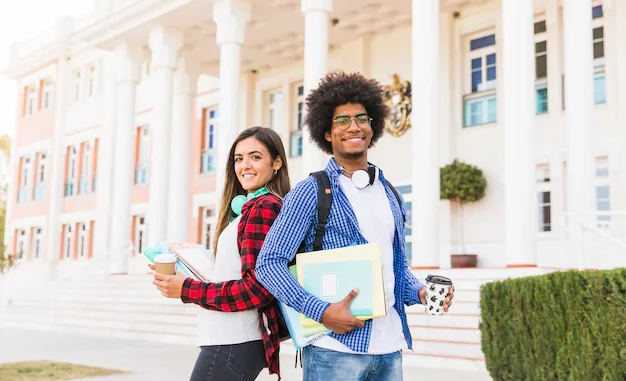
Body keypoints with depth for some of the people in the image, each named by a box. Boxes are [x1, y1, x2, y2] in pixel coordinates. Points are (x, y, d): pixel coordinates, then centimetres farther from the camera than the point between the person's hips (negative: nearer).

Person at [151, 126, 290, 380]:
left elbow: (258, 288, -19)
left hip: (232, 342, -9)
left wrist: (187, 290, -14)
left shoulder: (262, 207, -13)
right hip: (232, 339, 9)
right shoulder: (252, 207, 15)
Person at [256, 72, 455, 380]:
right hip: (336, 347, -5)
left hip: (390, 347, 6)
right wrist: (322, 312, -20)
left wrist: (419, 292, 0)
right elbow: (269, 263, -10)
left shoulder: (390, 195, 13)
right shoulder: (312, 192, -6)